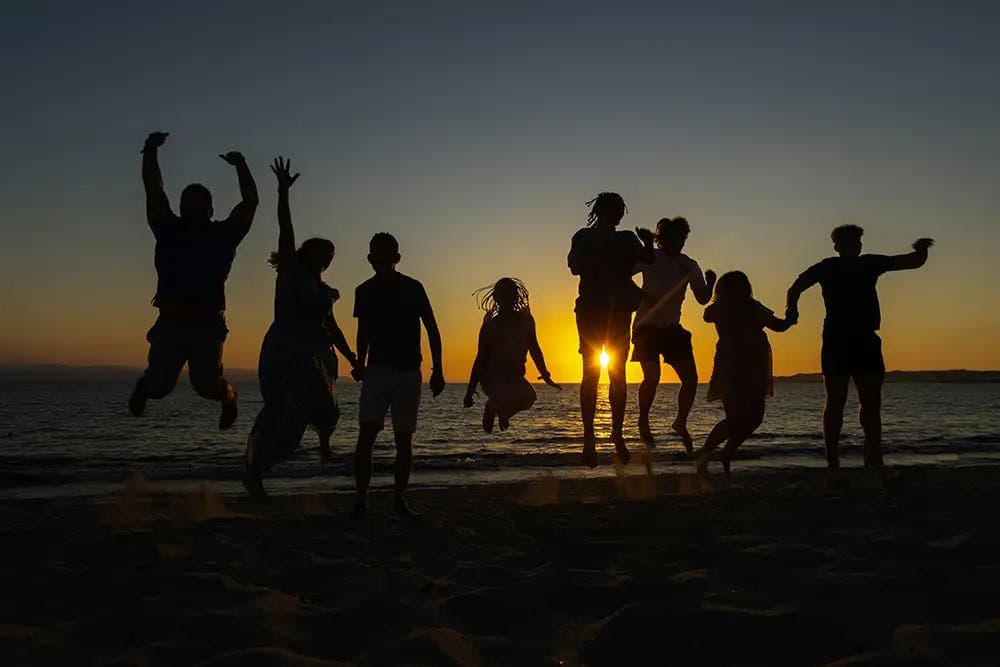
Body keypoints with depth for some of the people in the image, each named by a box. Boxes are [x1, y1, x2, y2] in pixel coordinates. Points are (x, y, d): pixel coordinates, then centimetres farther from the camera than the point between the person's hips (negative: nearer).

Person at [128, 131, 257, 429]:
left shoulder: (222, 234, 10)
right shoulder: (169, 229, 13)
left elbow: (250, 201, 7)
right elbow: (153, 187, 13)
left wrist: (241, 165, 4)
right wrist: (150, 151, 8)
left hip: (208, 326, -1)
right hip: (170, 324, 1)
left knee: (207, 384, -9)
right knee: (160, 385, -6)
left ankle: (228, 395, 28)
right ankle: (145, 386, 33)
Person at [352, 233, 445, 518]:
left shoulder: (412, 288, -3)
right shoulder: (364, 291, 6)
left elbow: (432, 330, 0)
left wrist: (437, 370, -5)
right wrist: (360, 364, 7)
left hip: (408, 372, -1)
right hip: (377, 370, 2)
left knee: (404, 440, 3)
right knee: (366, 435, -11)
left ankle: (399, 500, 14)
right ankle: (361, 499, -5)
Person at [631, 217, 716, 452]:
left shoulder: (689, 265, 3)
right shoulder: (650, 258, -9)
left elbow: (702, 299, 3)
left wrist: (710, 283, -16)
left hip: (672, 328, 5)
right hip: (647, 327, -4)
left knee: (691, 379, -2)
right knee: (652, 377, -14)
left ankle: (681, 423, 19)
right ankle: (643, 422, 9)